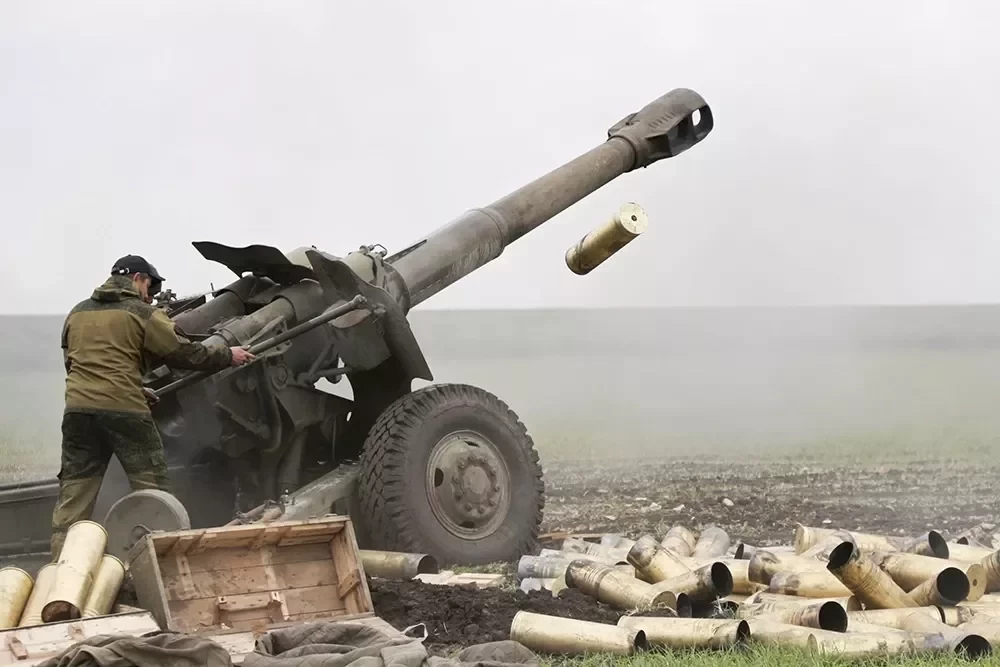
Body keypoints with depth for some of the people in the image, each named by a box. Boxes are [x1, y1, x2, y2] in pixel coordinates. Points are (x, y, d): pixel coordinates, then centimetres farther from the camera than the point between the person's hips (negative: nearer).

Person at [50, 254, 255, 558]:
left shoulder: (77, 313, 18)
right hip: (124, 408, -5)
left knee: (74, 492, 7)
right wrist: (228, 356, 13)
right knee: (152, 488, 4)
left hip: (78, 407, 5)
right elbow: (182, 353, 0)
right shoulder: (142, 313, 0)